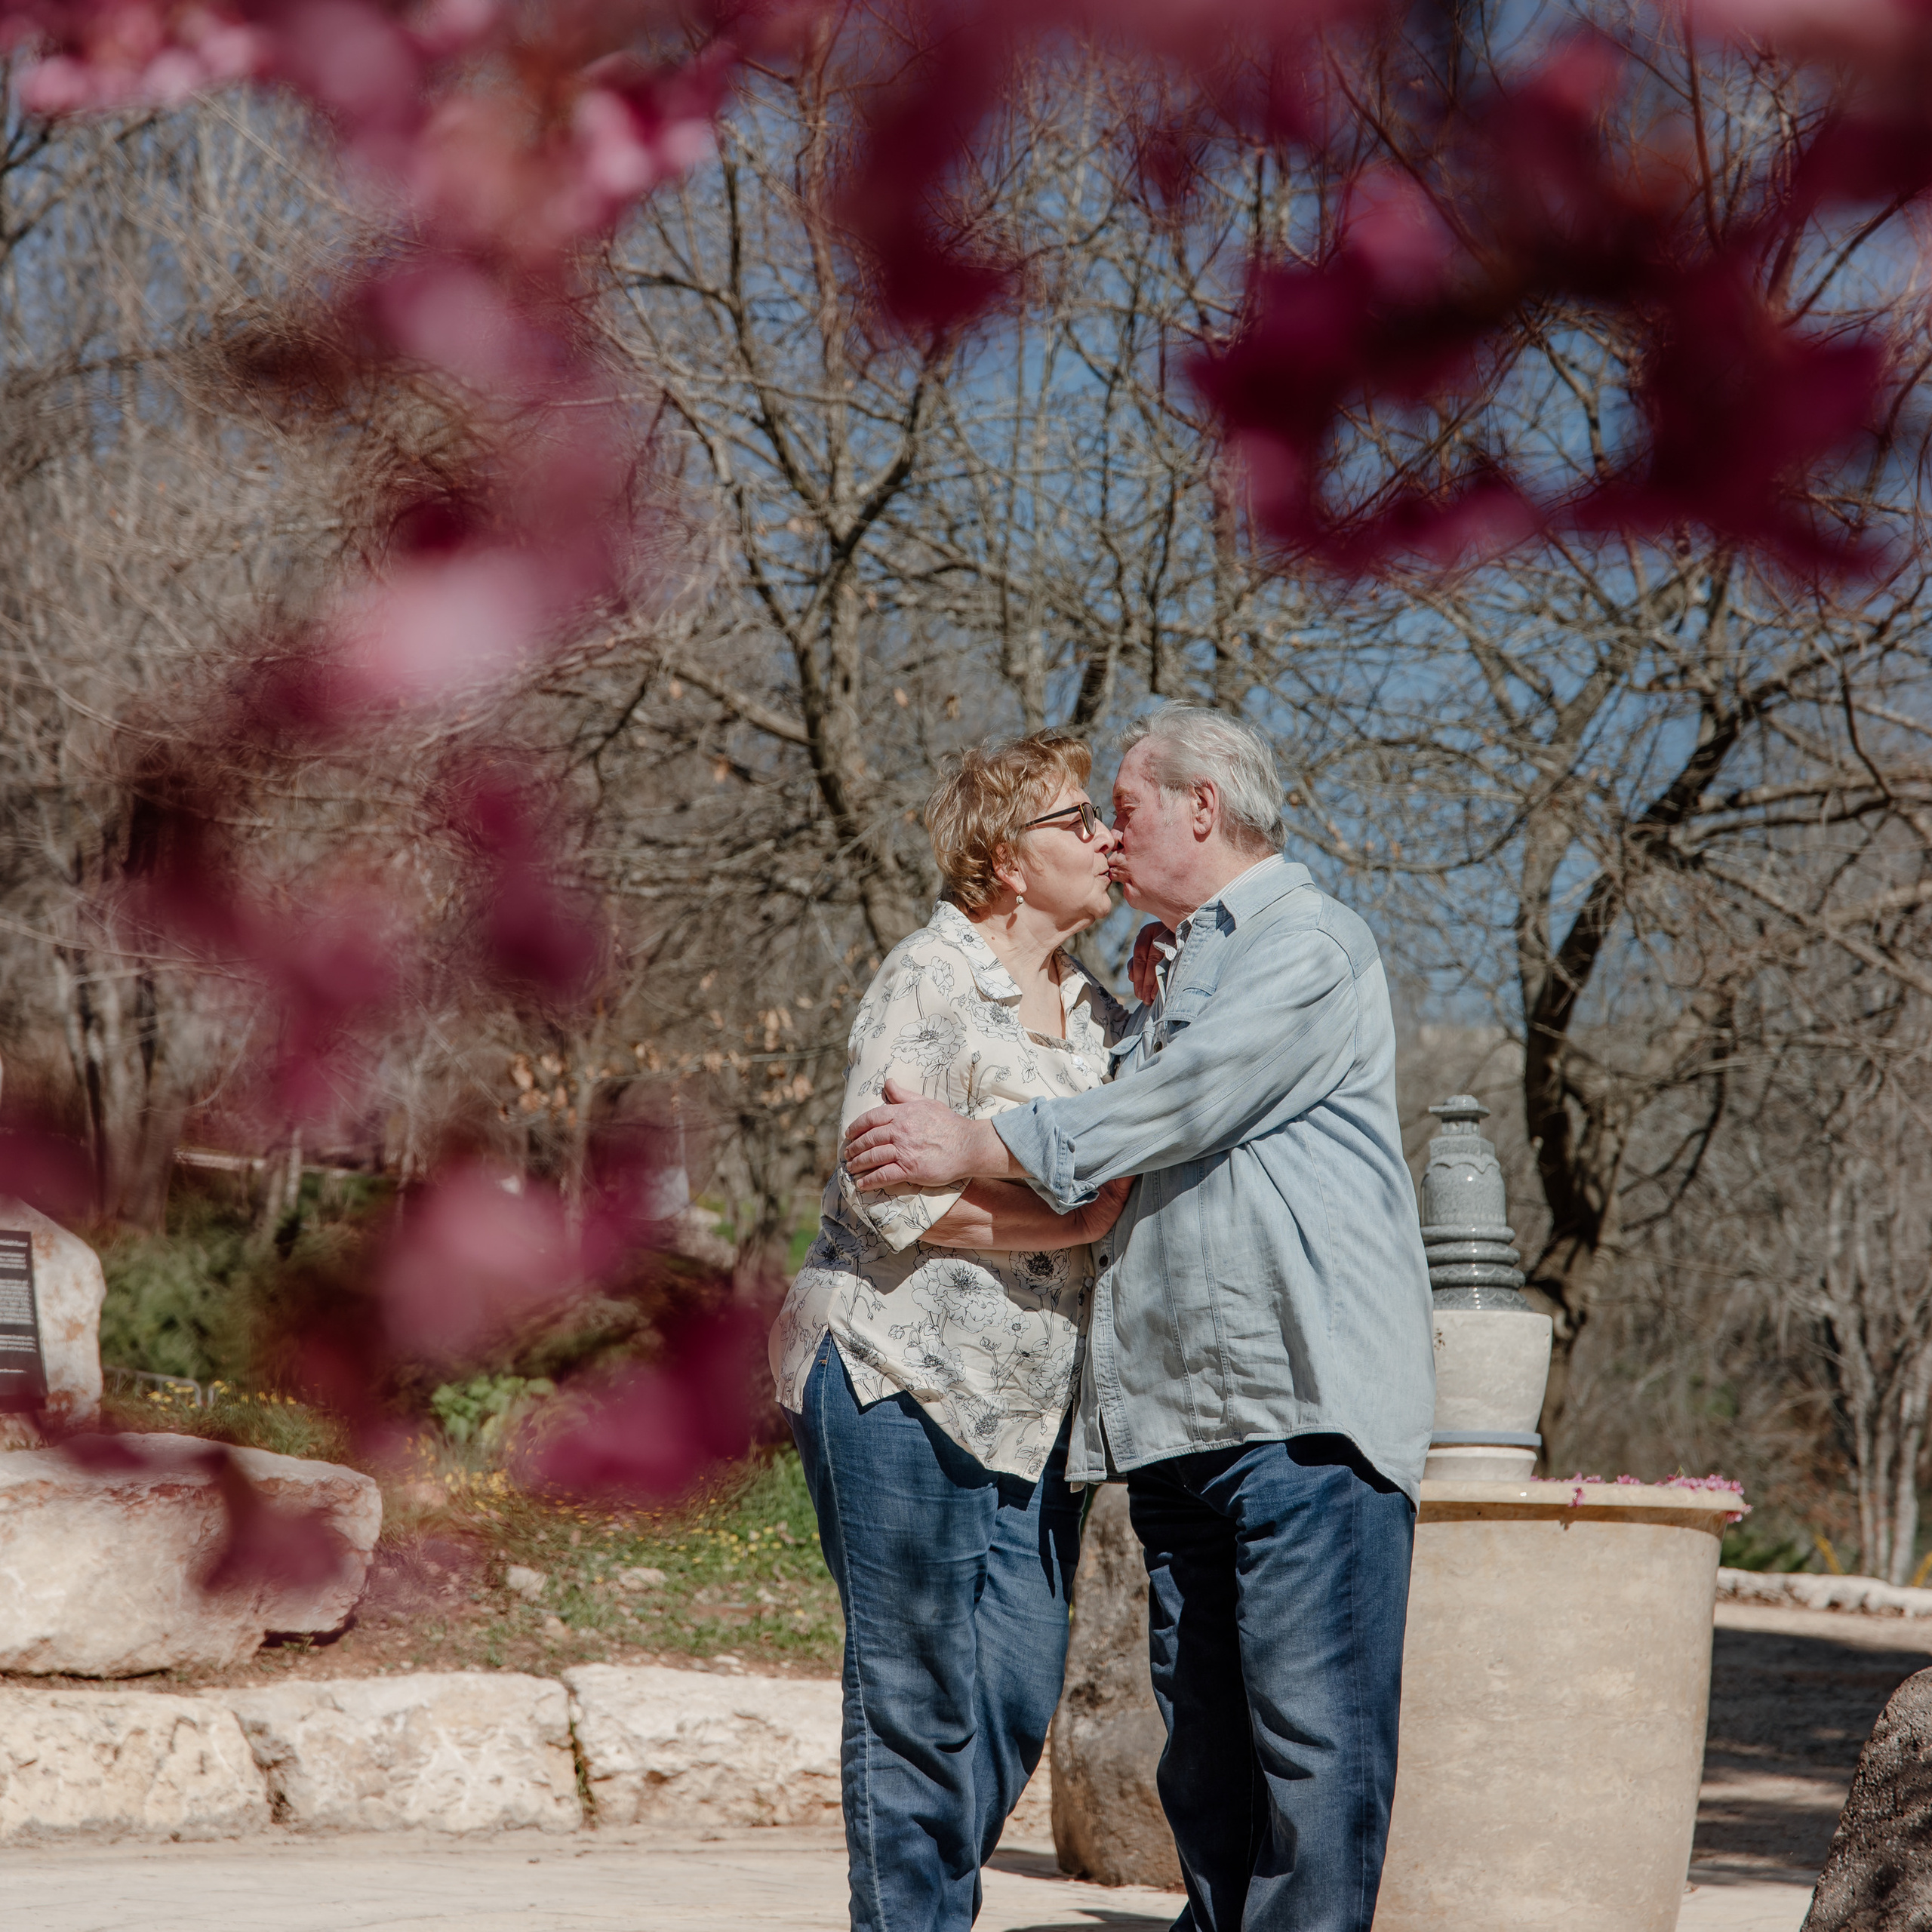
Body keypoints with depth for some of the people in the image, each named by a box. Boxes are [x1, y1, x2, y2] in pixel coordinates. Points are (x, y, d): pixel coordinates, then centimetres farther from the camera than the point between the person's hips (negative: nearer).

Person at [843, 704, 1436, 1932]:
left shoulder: (1310, 949, -2)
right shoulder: (1176, 966, 26)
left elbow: (1178, 1114, -12)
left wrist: (977, 1149, -7)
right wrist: (1146, 1007, 14)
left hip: (1305, 1411, -9)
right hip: (1175, 1417, 9)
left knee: (1310, 1728, -10)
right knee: (1203, 1732, 8)